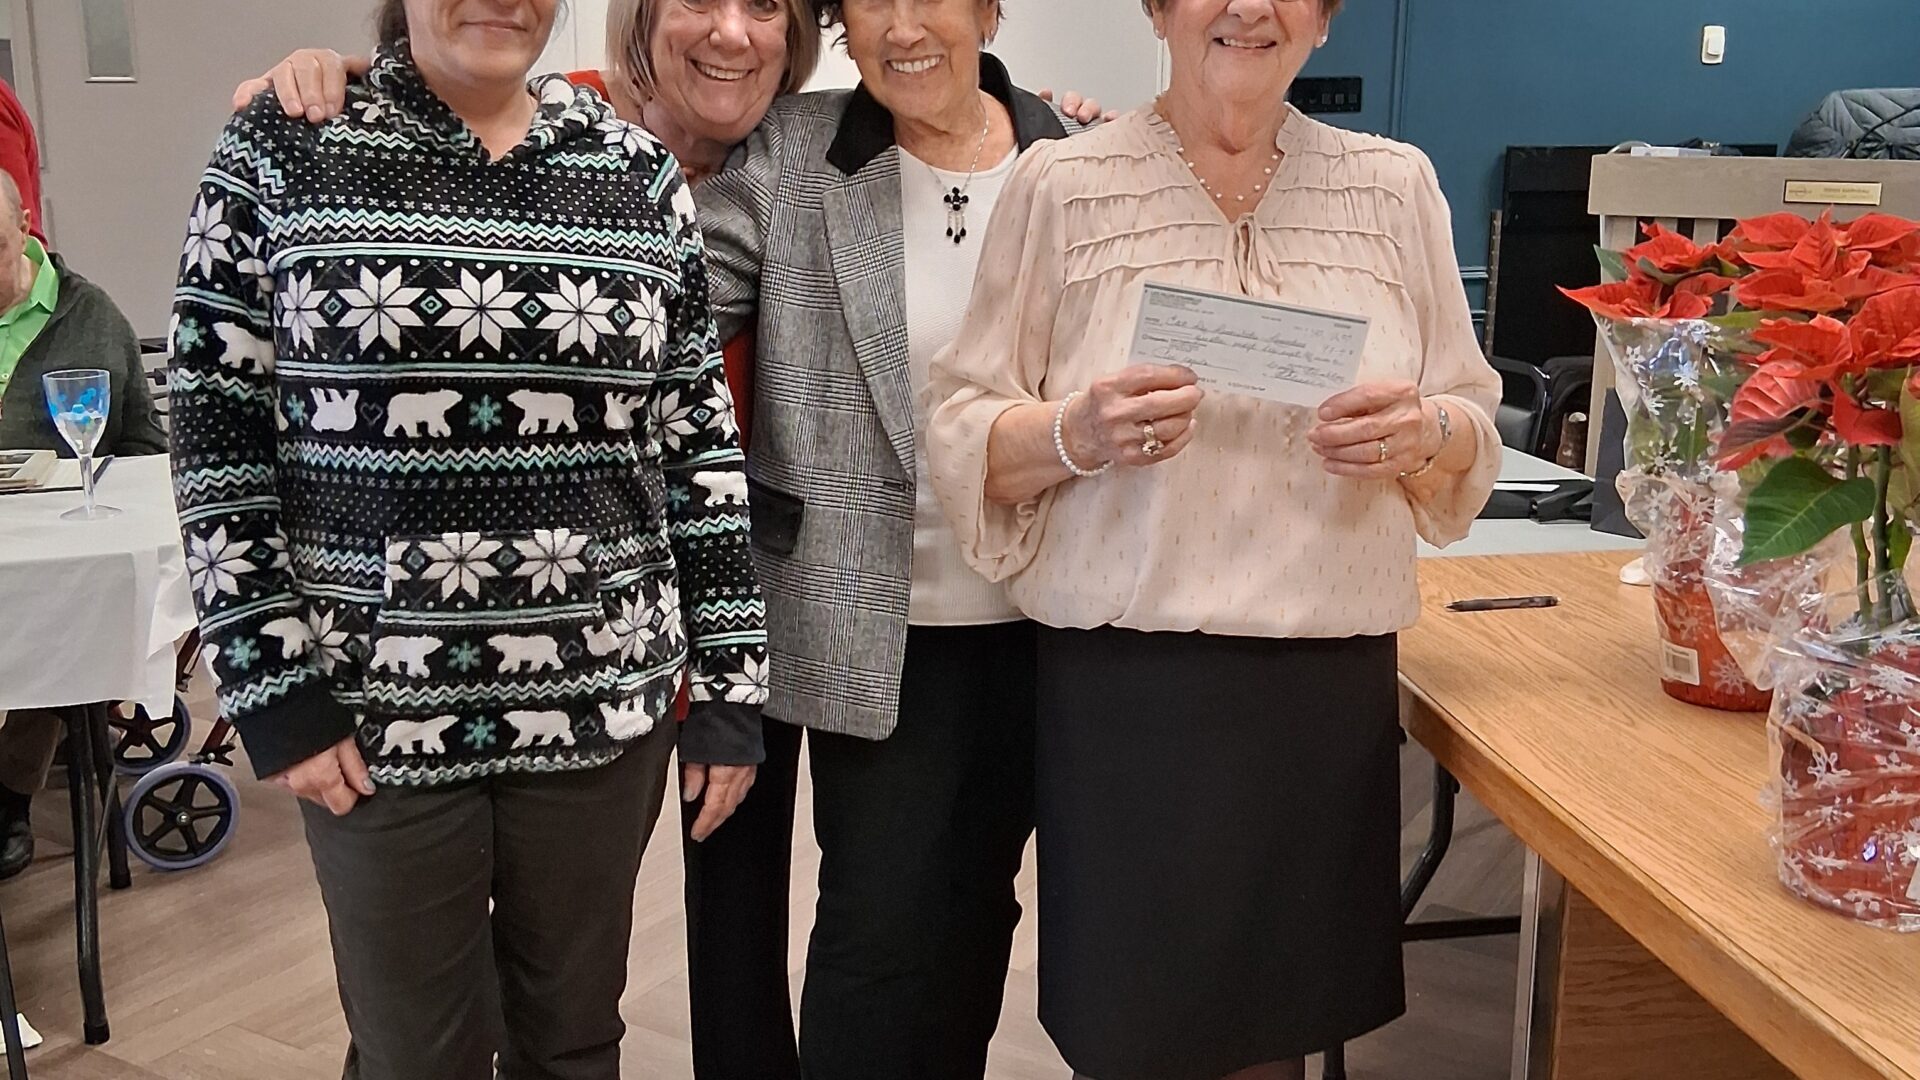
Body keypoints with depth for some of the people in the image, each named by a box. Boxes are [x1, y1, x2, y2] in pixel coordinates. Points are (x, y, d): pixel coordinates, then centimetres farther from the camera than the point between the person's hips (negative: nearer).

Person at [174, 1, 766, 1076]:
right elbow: (217, 433, -3)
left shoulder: (638, 169, 4)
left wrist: (732, 681, 2)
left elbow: (700, 435, 4)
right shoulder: (283, 149, -2)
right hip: (375, 707, -1)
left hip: (600, 695, 2)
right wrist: (273, 686, -7)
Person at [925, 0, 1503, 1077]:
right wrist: (1078, 433, -21)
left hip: (1333, 678, 3)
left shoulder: (1394, 185, 6)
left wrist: (1424, 434, -11)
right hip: (1128, 683, -2)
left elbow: (1475, 425, 10)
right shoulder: (1064, 184, -2)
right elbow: (964, 435, -2)